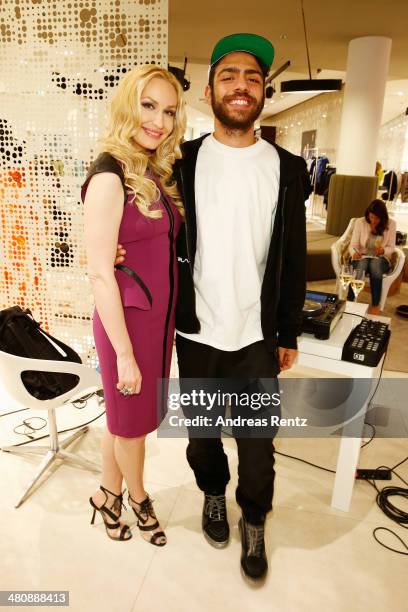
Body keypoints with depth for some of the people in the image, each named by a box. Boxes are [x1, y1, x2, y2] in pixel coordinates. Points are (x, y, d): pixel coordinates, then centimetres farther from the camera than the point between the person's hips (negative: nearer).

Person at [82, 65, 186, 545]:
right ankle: (137, 498, 42)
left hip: (160, 315, 8)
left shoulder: (155, 173, 8)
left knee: (130, 415, 21)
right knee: (133, 418, 15)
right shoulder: (110, 177, -18)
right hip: (128, 319, -7)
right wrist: (124, 353, -18)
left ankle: (108, 495, 45)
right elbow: (100, 274, -20)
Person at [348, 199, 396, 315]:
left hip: (380, 259, 0)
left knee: (375, 265, -36)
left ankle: (375, 306, -28)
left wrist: (383, 250, -25)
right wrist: (354, 252, -31)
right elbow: (353, 245, -7)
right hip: (361, 257, 0)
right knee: (361, 265, -37)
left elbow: (391, 248, -1)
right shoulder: (360, 222, -8)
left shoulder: (390, 224, -5)